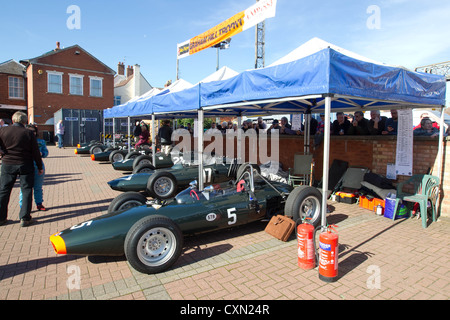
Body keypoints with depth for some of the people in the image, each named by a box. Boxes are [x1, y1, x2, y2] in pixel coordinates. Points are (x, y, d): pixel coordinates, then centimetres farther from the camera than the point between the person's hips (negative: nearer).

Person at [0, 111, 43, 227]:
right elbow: (36, 152, -5)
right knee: (26, 190, 5)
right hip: (26, 165, -2)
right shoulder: (29, 133, -7)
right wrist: (40, 167, 4)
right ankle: (24, 218, 5)